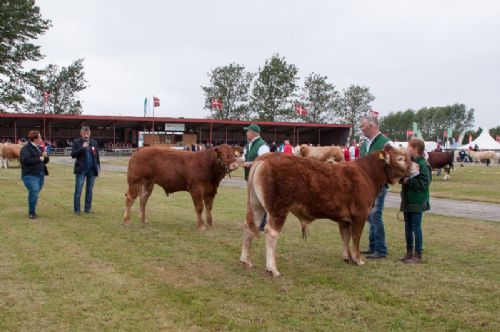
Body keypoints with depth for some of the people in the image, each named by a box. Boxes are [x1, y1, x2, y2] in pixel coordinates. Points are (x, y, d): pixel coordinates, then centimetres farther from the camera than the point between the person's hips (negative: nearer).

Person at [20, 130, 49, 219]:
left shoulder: (39, 148, 18)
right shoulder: (26, 148, -8)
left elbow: (45, 160, 23)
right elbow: (26, 160, -21)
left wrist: (45, 156, 0)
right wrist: (39, 159, -18)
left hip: (40, 174, 8)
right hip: (30, 175, -8)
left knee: (35, 193, 11)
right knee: (34, 193, -15)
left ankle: (32, 212, 22)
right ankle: (32, 213, -5)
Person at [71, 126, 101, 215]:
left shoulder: (94, 142, 10)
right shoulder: (76, 142, 0)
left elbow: (97, 155, 15)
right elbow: (73, 155, -8)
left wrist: (98, 166, 7)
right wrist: (82, 148, -18)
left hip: (92, 169, 3)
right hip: (81, 170, -3)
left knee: (89, 190, 9)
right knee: (78, 190, -3)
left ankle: (88, 208, 16)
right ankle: (76, 209, 2)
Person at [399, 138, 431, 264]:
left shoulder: (423, 164, -15)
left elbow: (424, 183, -21)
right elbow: (403, 177, 18)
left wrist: (408, 181, -19)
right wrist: (402, 178, -3)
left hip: (417, 202, -8)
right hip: (407, 201, 8)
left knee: (416, 228, -1)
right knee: (408, 228, 15)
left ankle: (418, 255, 8)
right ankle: (409, 252, 26)